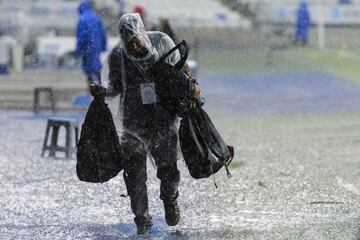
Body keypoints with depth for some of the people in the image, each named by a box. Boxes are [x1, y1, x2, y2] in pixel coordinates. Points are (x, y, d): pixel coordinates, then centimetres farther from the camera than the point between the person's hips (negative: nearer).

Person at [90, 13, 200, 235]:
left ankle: (170, 199, 37)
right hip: (134, 123, 0)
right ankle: (142, 221, 14)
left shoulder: (162, 42, -5)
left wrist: (190, 86, -7)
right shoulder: (117, 56, -7)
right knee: (134, 175, -4)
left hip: (164, 119, 0)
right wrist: (102, 90, -15)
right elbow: (115, 86, 6)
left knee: (168, 170, 2)